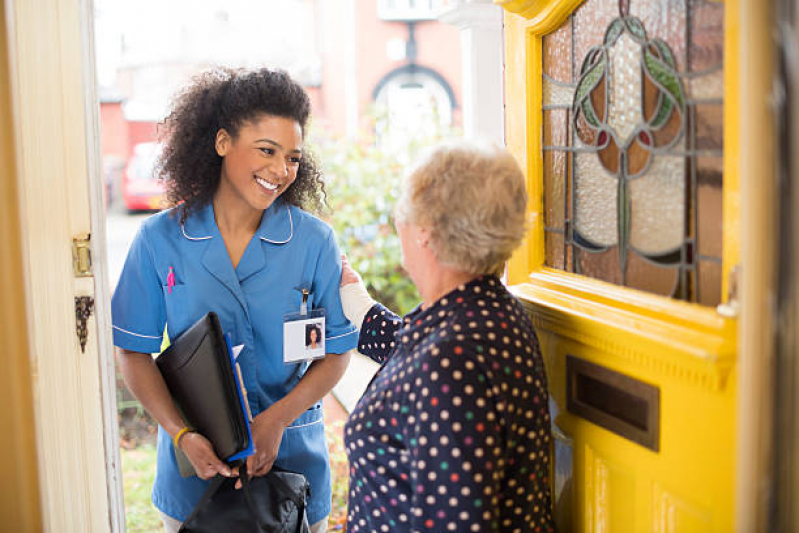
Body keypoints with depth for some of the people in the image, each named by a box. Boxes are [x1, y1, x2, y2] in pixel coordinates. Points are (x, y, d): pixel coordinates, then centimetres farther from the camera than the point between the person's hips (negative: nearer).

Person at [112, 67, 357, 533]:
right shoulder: (161, 239, -6)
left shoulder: (315, 241, -7)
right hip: (194, 464, 0)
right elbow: (134, 350, -3)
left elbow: (337, 351, -4)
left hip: (292, 460, 0)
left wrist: (277, 419, -17)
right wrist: (181, 433, -16)